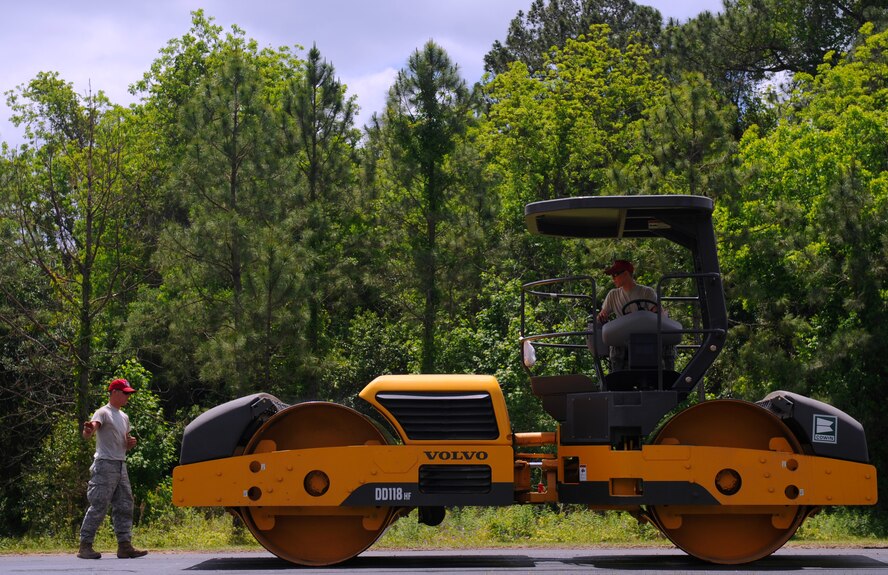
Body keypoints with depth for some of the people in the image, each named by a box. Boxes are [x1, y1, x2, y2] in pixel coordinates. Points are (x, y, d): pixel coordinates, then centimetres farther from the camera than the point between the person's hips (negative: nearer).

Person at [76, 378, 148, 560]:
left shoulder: (124, 417, 20)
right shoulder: (103, 413, -6)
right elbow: (88, 434, -25)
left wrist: (130, 443, 4)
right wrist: (88, 430, -49)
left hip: (121, 466, 9)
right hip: (105, 465, -9)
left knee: (125, 506, 7)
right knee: (98, 506, -9)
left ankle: (125, 545, 10)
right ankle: (85, 545, -4)